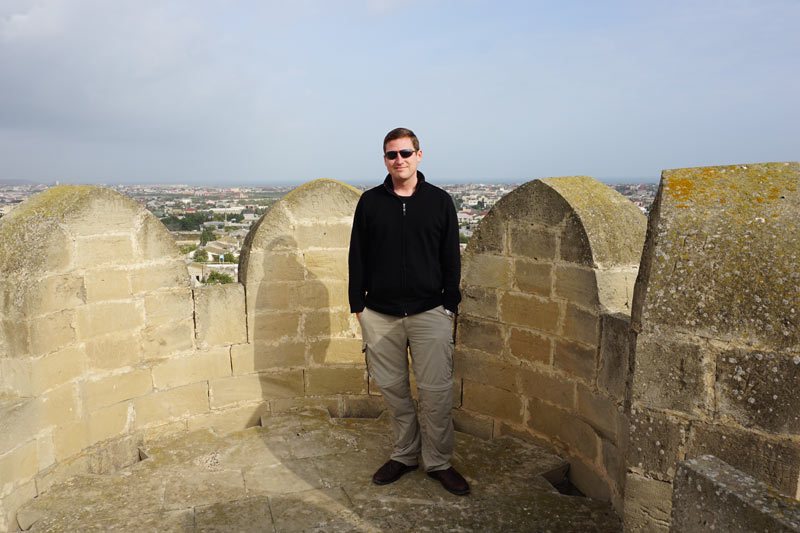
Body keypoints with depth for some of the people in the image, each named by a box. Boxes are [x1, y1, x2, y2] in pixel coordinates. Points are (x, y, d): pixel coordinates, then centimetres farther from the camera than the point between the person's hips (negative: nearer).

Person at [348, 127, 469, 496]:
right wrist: (358, 305, 5)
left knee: (436, 392, 1)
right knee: (393, 388, 10)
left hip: (430, 313, -1)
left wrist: (451, 305, 2)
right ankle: (405, 455, 29)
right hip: (380, 315, 2)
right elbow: (357, 257, 8)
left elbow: (451, 259, 6)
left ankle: (438, 462, 19)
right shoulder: (369, 202, 6)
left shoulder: (440, 201, 4)